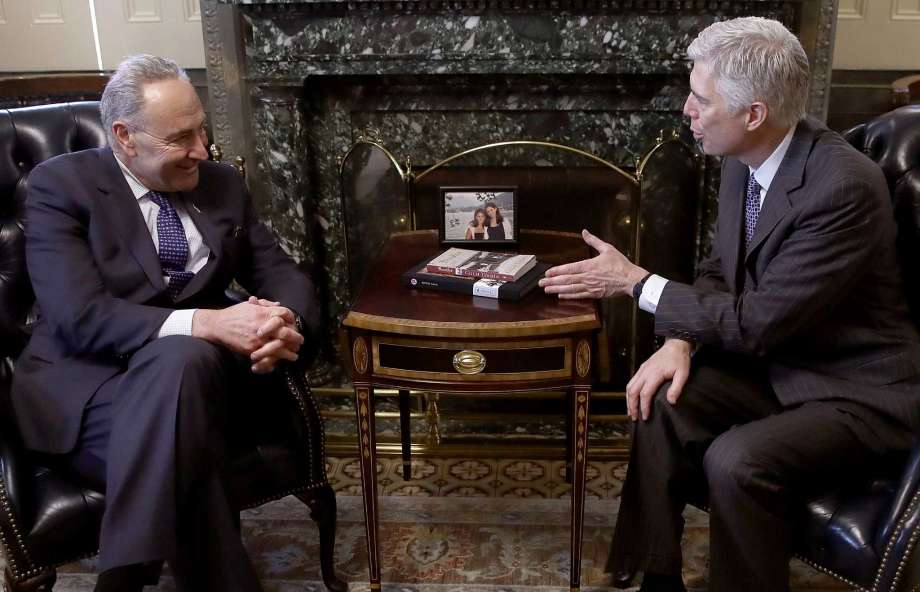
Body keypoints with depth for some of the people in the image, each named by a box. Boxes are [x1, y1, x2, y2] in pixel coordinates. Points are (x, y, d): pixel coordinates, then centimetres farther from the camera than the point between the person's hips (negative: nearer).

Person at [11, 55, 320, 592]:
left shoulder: (223, 183, 11)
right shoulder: (61, 184, -4)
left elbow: (283, 276, 9)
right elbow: (81, 316, -17)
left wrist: (287, 326, -18)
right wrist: (206, 323, -31)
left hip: (202, 367, 4)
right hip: (87, 383, -3)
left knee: (181, 359, -33)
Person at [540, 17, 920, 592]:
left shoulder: (845, 186, -28)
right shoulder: (745, 161, -4)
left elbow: (758, 320, -25)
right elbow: (721, 271, 7)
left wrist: (636, 282, -18)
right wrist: (682, 341, -12)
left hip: (860, 390, -7)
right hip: (777, 358, 7)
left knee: (736, 460, -29)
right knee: (664, 402, -12)